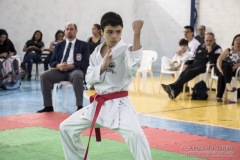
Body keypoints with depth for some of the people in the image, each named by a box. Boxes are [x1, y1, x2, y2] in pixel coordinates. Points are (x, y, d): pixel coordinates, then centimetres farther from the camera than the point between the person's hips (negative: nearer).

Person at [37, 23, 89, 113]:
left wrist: (71, 65, -19)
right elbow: (52, 62, 13)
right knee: (44, 76, -23)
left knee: (77, 76, -39)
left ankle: (79, 106, -33)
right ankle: (48, 106, -16)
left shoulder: (83, 45, 10)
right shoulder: (59, 45, 20)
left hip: (75, 70, -3)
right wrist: (58, 65, -14)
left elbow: (85, 63, -2)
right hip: (60, 70, 4)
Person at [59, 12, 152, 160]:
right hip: (99, 104, 7)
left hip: (119, 104, -6)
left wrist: (137, 34, -39)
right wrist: (103, 66, -15)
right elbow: (89, 78, 5)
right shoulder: (97, 52, 7)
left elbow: (133, 68, -34)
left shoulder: (126, 50, -12)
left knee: (135, 134, -32)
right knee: (67, 127, 12)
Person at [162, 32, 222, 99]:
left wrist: (210, 52, -20)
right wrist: (187, 64, 12)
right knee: (184, 73, -23)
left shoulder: (217, 49, -2)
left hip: (205, 68, -6)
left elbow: (213, 62, -15)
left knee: (190, 72, -30)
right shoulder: (200, 47, 18)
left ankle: (172, 87, -36)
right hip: (194, 66, 6)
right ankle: (174, 92, -37)